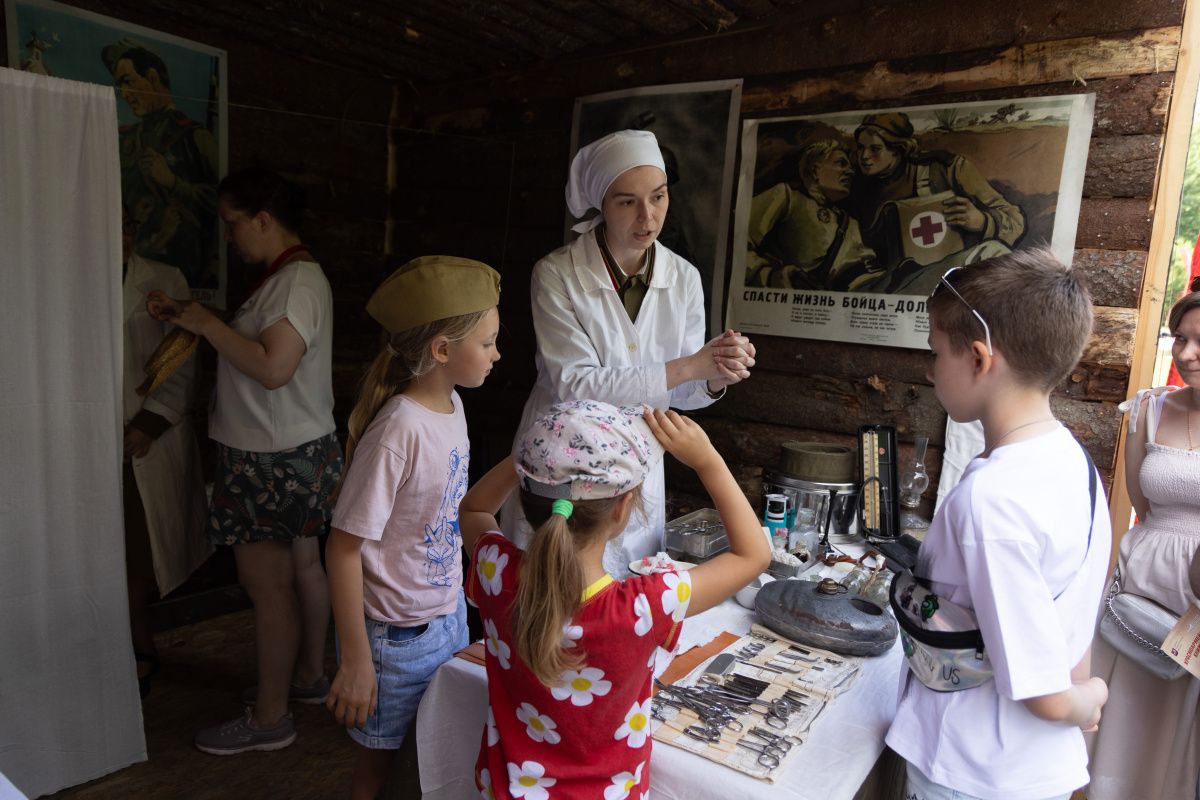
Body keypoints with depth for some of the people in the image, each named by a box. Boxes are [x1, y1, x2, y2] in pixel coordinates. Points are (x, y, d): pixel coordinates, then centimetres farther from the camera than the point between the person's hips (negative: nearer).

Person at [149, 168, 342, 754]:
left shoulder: (298, 281, -18)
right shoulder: (290, 277, 14)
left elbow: (273, 368, -27)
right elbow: (258, 349, 14)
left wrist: (205, 322, -17)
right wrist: (192, 319, 4)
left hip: (275, 458, -10)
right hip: (300, 450, 10)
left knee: (267, 584, 0)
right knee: (301, 567, 19)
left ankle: (269, 718, 14)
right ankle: (308, 676, 35)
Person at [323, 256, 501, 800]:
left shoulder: (450, 405, -2)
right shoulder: (399, 431, -27)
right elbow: (344, 547, -22)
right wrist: (356, 662, -17)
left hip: (449, 616, 7)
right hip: (396, 637, -7)